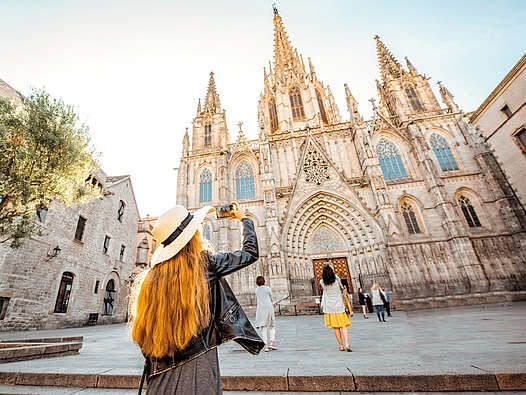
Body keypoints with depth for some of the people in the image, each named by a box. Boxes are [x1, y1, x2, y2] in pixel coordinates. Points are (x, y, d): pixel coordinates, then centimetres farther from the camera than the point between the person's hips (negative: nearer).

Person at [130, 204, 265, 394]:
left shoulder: (151, 277, -2)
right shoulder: (205, 263, -14)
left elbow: (142, 336, 7)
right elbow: (251, 252, -1)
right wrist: (244, 219, 15)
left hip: (160, 378, 4)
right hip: (197, 368, -4)